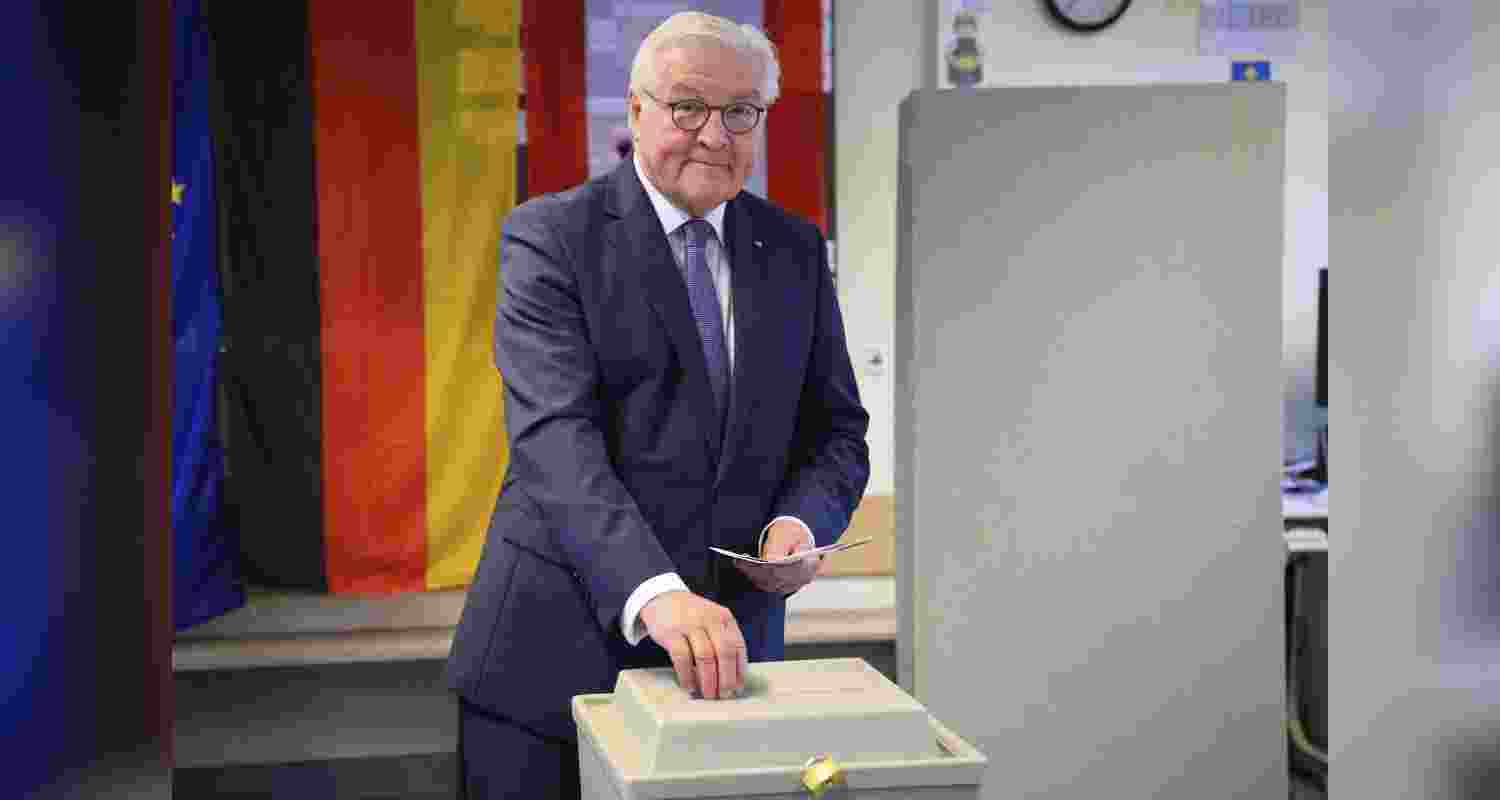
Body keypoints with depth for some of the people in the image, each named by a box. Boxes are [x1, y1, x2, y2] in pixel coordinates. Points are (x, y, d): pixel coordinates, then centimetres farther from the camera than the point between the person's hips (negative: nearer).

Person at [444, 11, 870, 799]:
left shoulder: (795, 250, 8)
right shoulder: (550, 235, -6)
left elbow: (837, 429, 12)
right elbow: (553, 434, -18)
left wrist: (800, 521, -10)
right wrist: (654, 592, -32)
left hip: (721, 653, 4)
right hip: (556, 649, -3)